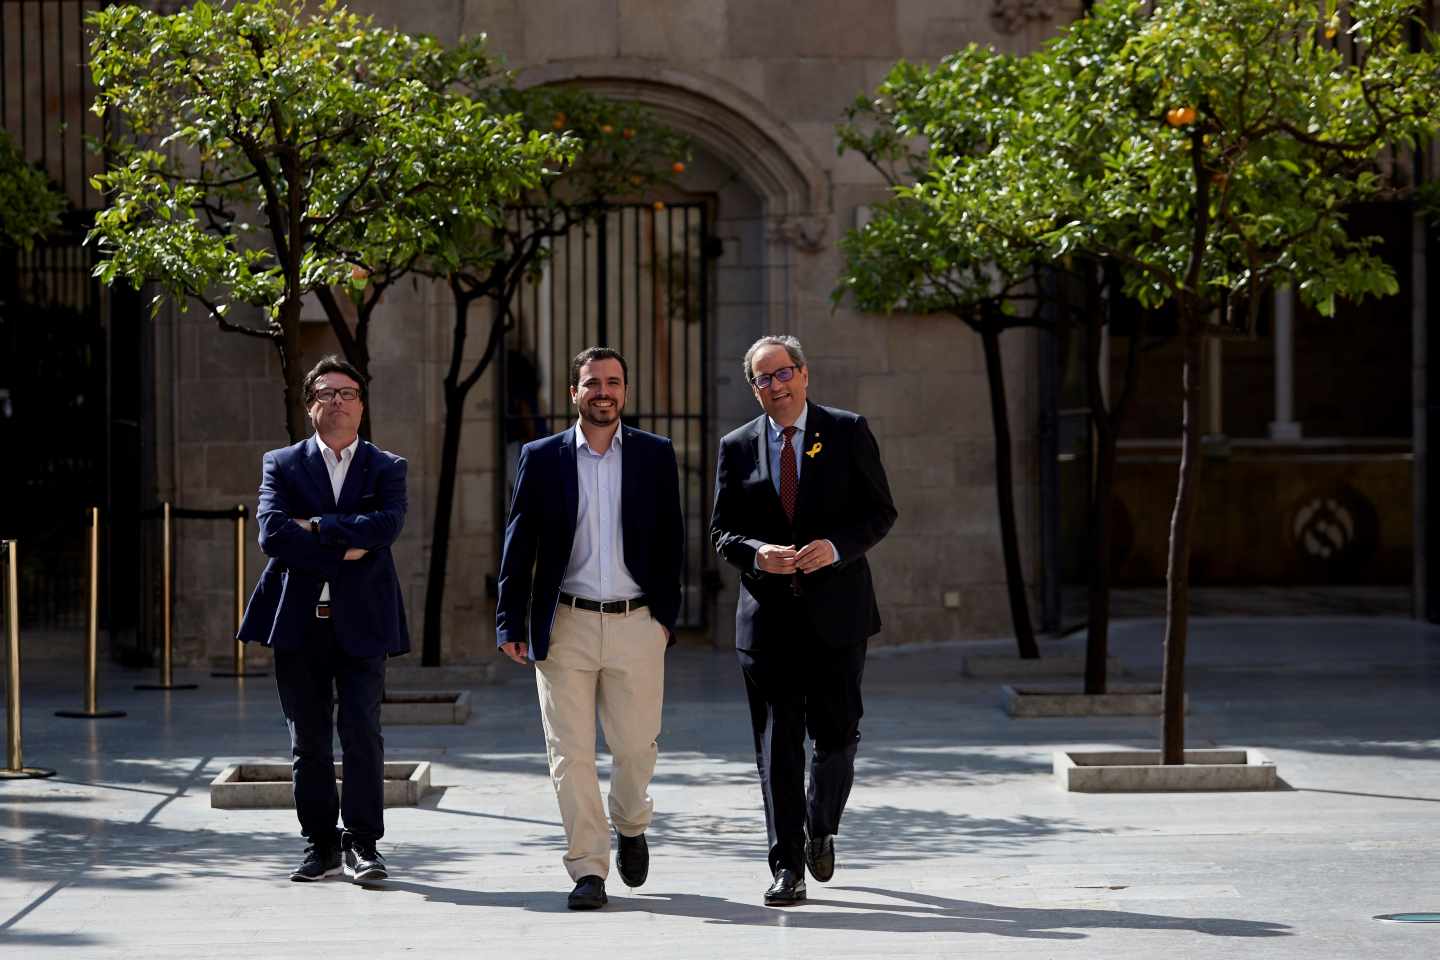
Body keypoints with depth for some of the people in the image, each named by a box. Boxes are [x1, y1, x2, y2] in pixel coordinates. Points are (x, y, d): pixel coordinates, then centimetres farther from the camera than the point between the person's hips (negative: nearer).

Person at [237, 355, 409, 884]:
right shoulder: (281, 465, 9)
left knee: (362, 732, -8)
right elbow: (272, 533, -8)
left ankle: (362, 844, -1)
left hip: (360, 621, -1)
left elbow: (386, 524, -11)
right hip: (299, 621, 1)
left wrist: (314, 527, -12)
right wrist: (343, 550, -13)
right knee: (308, 739, 5)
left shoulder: (386, 468, 9)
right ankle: (320, 843, 13)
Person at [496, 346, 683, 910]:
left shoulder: (655, 456, 6)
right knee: (570, 752, -2)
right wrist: (510, 623, -1)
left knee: (636, 746, 5)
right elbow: (519, 545, 5)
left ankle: (631, 826, 35)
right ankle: (588, 869, 4)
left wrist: (666, 614, 5)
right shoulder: (541, 458, 4)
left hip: (636, 625, 0)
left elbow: (670, 540, 9)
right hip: (565, 626, 0)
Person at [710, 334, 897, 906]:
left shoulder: (848, 432, 3)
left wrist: (836, 547, -15)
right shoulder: (737, 448, 8)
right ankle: (787, 869, 0)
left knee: (837, 734, 4)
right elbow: (721, 532, 8)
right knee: (777, 746, -2)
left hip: (836, 611, -1)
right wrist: (756, 552, -14)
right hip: (768, 616, 1)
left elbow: (880, 511, 2)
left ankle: (821, 829, 31)